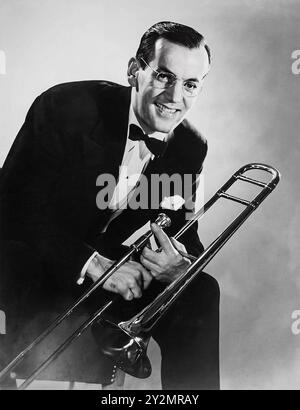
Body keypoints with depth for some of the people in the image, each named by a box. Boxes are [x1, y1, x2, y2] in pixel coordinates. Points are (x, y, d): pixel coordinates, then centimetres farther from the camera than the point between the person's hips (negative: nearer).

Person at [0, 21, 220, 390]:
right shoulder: (65, 107, -19)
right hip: (40, 258, -3)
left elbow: (182, 229, 0)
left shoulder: (191, 147, -3)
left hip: (115, 261, 4)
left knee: (200, 296, -14)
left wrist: (183, 266, -26)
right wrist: (90, 263, -34)